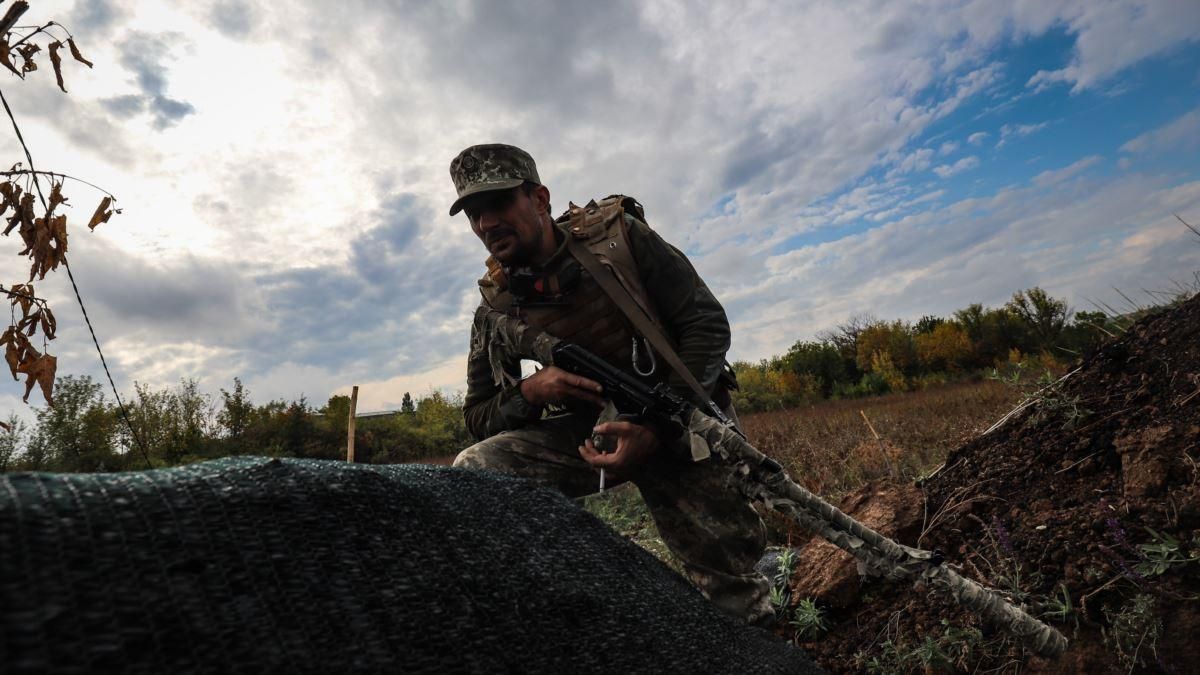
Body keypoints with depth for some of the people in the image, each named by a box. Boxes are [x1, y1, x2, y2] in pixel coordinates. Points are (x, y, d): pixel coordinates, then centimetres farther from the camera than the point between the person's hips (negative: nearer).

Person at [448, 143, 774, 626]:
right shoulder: (496, 309, -4)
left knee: (731, 579, -5)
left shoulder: (618, 234, -12)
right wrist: (528, 392, -20)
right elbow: (479, 418, 4)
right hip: (586, 429, 2)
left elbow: (707, 324, -12)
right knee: (471, 473, -18)